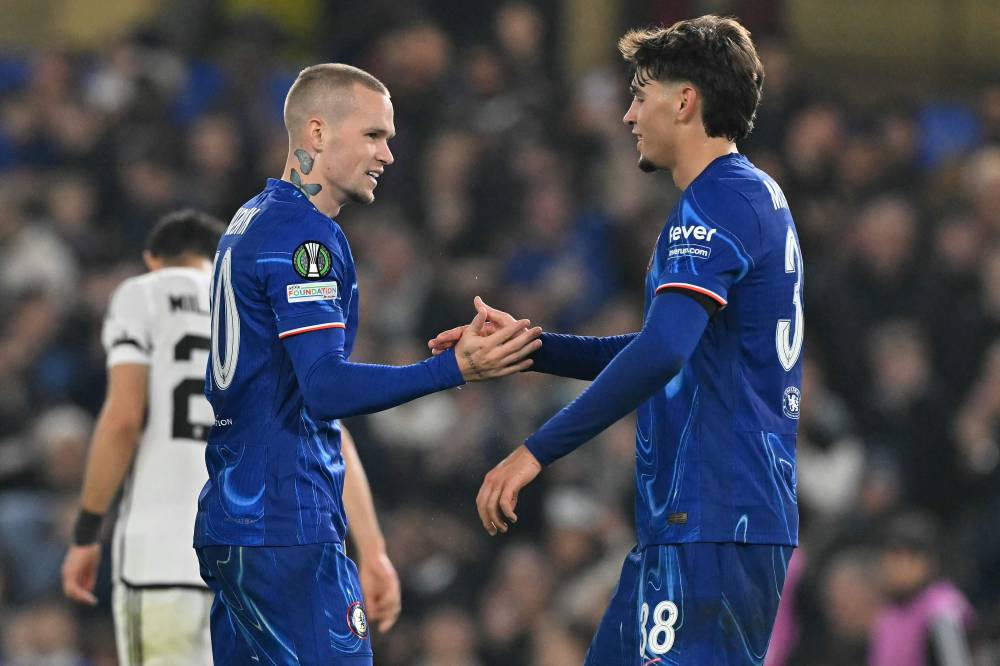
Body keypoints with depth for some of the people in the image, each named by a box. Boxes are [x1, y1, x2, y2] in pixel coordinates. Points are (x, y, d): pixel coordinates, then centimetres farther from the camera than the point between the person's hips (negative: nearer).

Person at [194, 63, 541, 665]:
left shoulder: (252, 221, 18)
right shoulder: (304, 237, -14)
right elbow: (327, 387, -24)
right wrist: (455, 369, -32)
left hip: (231, 520, 10)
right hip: (286, 530, -10)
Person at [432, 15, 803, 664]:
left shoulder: (718, 203, -13)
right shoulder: (760, 198, 20)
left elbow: (663, 352, -26)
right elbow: (670, 349, 28)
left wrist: (536, 452, -25)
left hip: (711, 524, -10)